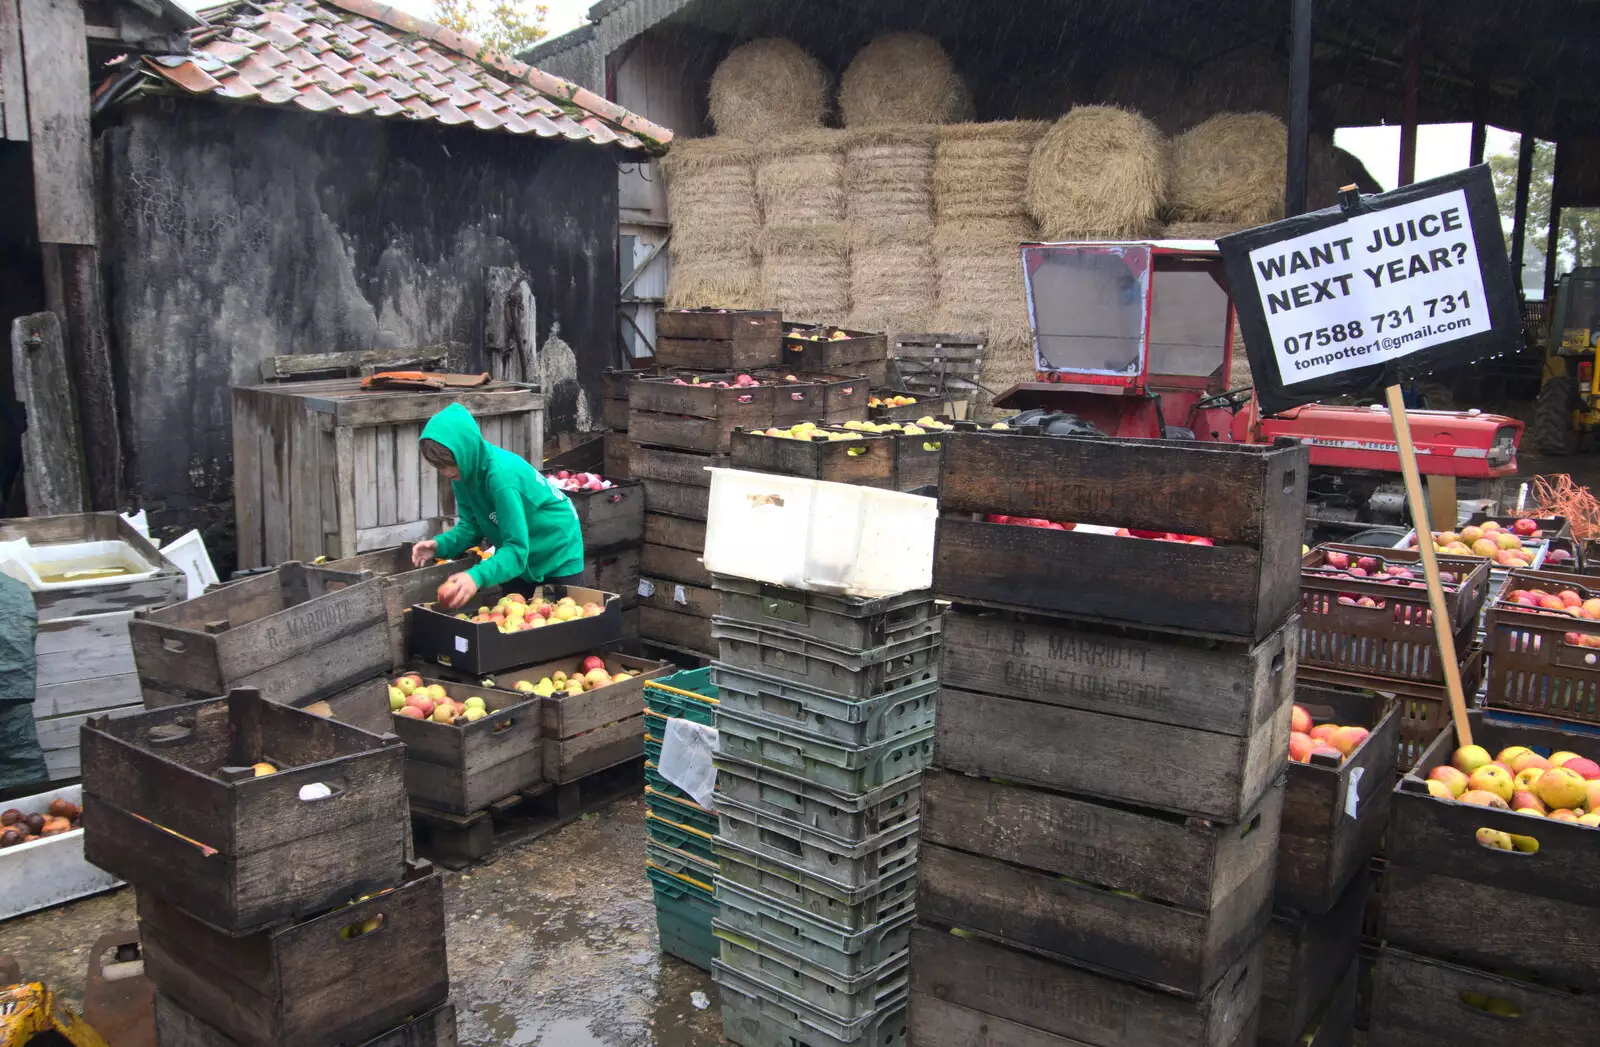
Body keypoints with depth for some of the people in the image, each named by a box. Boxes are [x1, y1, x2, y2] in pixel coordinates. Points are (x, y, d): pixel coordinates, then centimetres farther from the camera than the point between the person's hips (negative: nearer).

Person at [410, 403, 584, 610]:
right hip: (523, 559, 7)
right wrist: (440, 545, -24)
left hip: (558, 557, -7)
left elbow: (516, 549, -38)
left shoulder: (502, 474, -36)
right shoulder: (465, 472, -13)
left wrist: (477, 576, -53)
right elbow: (472, 525, -6)